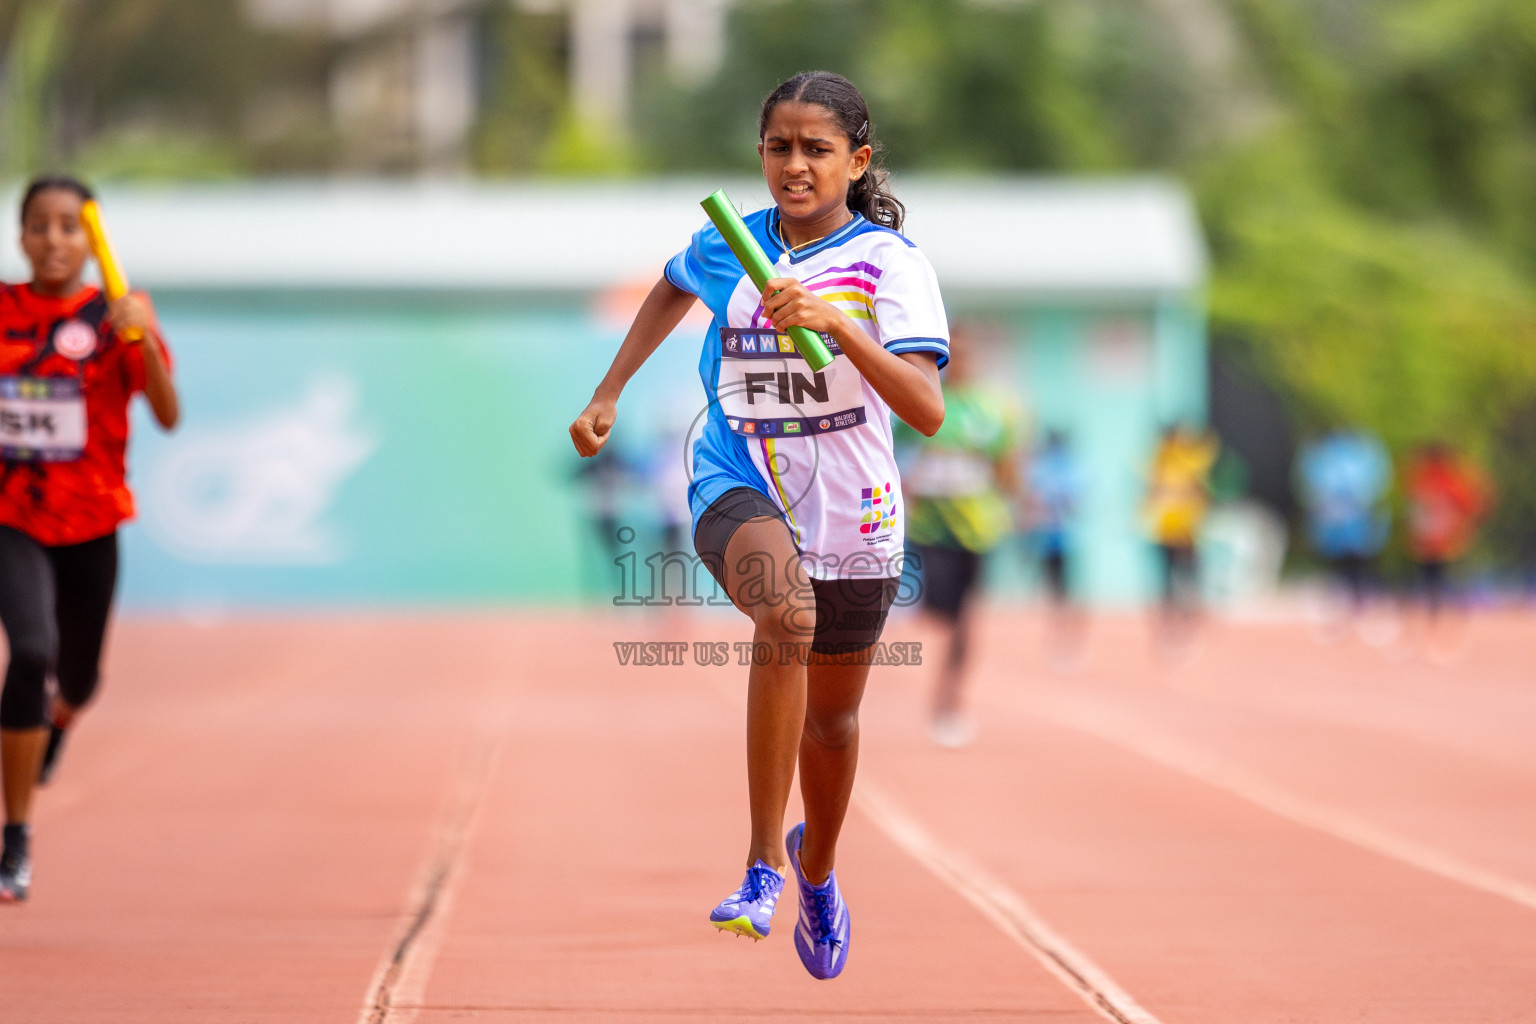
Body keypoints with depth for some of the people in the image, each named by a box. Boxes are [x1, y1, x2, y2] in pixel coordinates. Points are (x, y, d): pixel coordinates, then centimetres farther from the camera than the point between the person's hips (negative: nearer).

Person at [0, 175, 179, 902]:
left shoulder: (114, 317, -7)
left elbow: (167, 416, -18)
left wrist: (140, 336, -31)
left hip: (89, 523, 1)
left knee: (77, 681, 14)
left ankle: (58, 717, 56)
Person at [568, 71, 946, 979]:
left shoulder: (891, 262, -11)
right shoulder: (726, 247, -1)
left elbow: (927, 409, -24)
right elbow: (672, 293, 25)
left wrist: (836, 325, -36)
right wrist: (609, 393, 23)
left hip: (851, 515, 1)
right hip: (740, 486, -1)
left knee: (833, 714, 17)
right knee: (786, 609, -35)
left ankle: (817, 864, 50)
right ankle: (765, 858, -31)